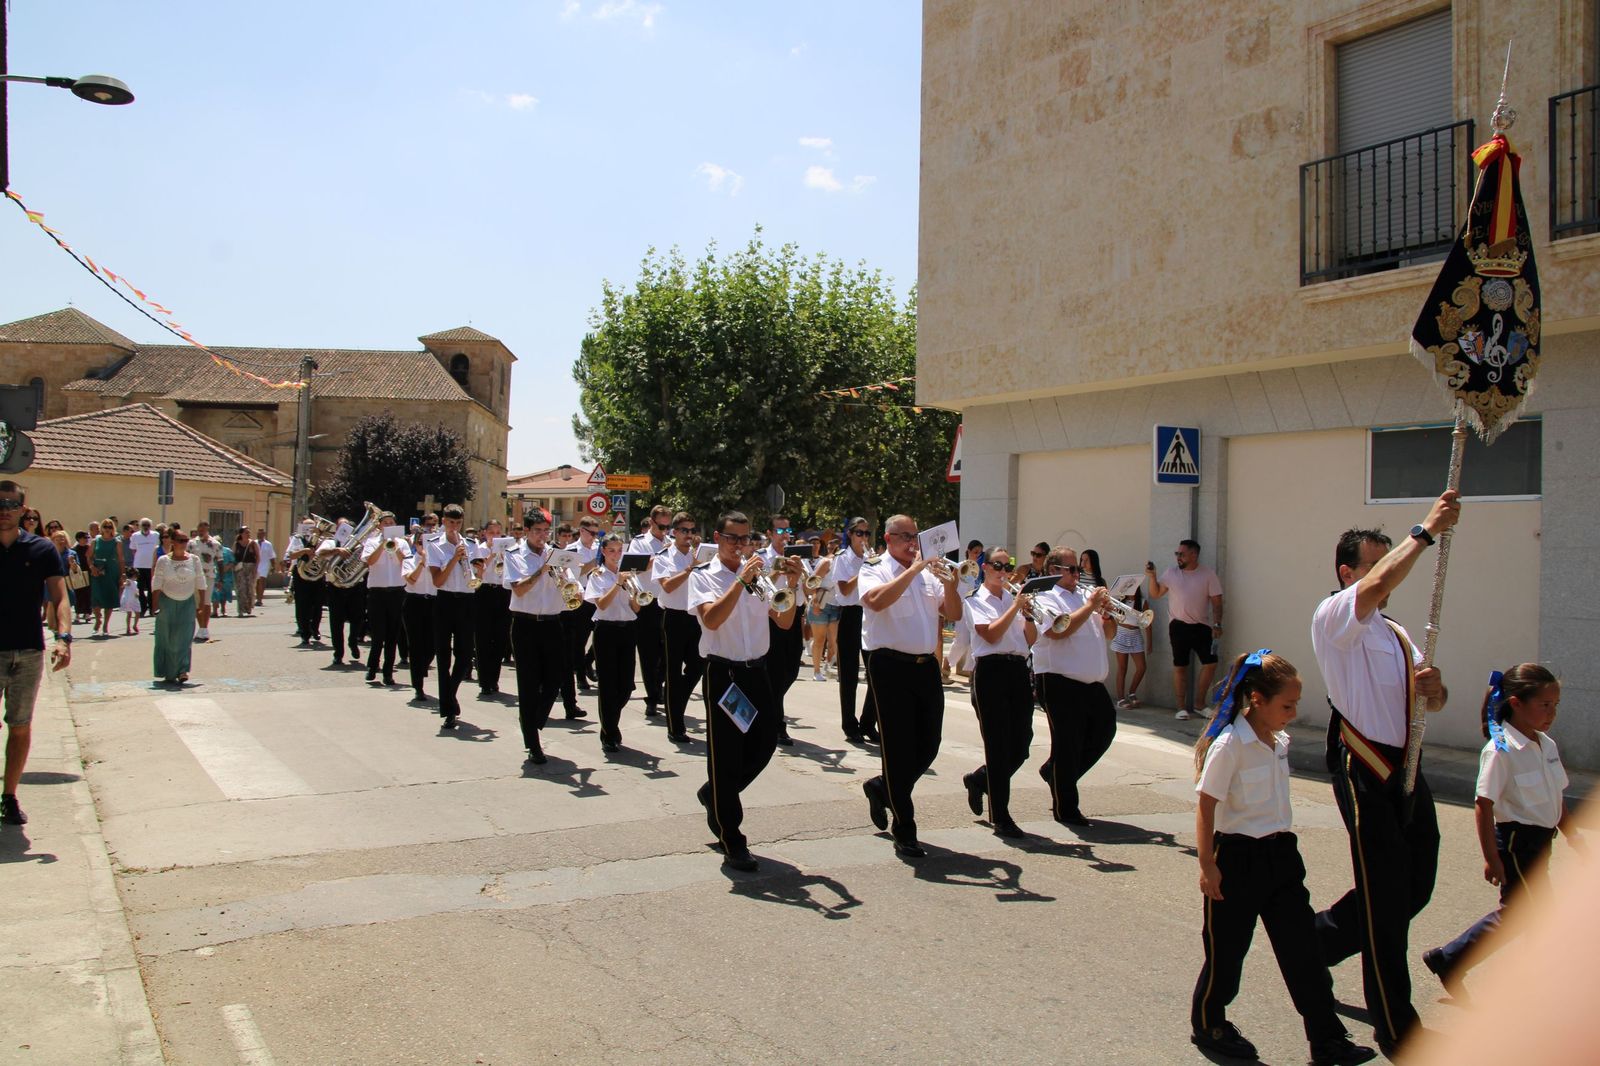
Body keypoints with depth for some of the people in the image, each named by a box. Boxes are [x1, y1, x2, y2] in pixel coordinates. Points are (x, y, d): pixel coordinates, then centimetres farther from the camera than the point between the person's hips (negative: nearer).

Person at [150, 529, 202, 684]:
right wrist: (154, 604, -8)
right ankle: (169, 673, 10)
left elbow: (200, 582, 7)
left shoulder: (194, 560, 4)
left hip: (187, 603, 1)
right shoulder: (163, 561, 0)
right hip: (167, 603, -1)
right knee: (168, 639, 2)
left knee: (184, 638, -8)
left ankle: (182, 671, -10)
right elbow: (156, 584, -2)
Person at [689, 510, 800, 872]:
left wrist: (793, 586, -9)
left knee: (764, 744, 10)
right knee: (725, 753, 1)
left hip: (757, 671, 5)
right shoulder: (703, 577, -3)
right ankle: (732, 843, 9)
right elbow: (711, 619, -21)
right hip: (723, 673, -5)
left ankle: (715, 795, 37)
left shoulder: (759, 574, 9)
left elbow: (784, 622, 5)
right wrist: (742, 580, -25)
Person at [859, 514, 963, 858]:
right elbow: (877, 601, -24)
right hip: (891, 665, -5)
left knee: (927, 748, 9)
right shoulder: (876, 573, -2)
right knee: (899, 748, -1)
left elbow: (953, 614, 8)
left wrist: (949, 585, -10)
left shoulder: (929, 575, 14)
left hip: (926, 665, 6)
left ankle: (881, 788, 36)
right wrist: (912, 569, -22)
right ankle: (904, 832, 8)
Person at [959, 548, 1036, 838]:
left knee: (1021, 744, 4)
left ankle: (978, 780, 32)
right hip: (991, 670, -5)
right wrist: (1016, 606, -11)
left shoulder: (1014, 599, 17)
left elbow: (1031, 640, 10)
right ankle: (1000, 817, 4)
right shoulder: (975, 601, 2)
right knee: (998, 745, -4)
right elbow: (991, 634, -13)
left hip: (1018, 670, 5)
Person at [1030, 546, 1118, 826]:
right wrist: (1091, 606, -14)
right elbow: (1059, 630, -21)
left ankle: (1054, 772, 30)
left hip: (1093, 683, 7)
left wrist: (1107, 612, -1)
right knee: (1067, 744, -1)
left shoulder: (1085, 594, 17)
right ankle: (1065, 809, 11)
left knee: (1104, 731, 12)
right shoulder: (1044, 597, -4)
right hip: (1061, 683, -7)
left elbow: (1108, 634, 19)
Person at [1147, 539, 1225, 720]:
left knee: (1210, 663, -7)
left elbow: (1216, 601, -2)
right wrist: (1152, 577, -9)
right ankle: (1182, 707, 11)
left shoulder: (1208, 574, -2)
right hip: (1179, 625, 1)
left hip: (1202, 626, -1)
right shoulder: (1171, 572, 4)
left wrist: (1217, 624, -12)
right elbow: (1155, 594, 6)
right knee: (1180, 667, 4)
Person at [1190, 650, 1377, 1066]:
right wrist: (1208, 866, -18)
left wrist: (1281, 847, 19)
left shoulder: (1279, 742, 6)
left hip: (1280, 853, 7)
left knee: (1302, 947, 7)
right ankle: (1208, 1025, 28)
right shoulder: (1229, 745, -18)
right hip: (1239, 857, -7)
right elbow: (1206, 806, -17)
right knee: (1227, 949, 8)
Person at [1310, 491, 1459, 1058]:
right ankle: (1396, 1030, 6)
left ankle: (1317, 938, 34)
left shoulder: (1396, 634, 20)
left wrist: (1431, 685, -5)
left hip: (1405, 769, 8)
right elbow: (1376, 586, -26)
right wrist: (1425, 532, -23)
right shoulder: (1333, 617, -6)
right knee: (1387, 897, -4)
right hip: (1365, 772, -8)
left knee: (1414, 888, 11)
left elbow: (1431, 701, 19)